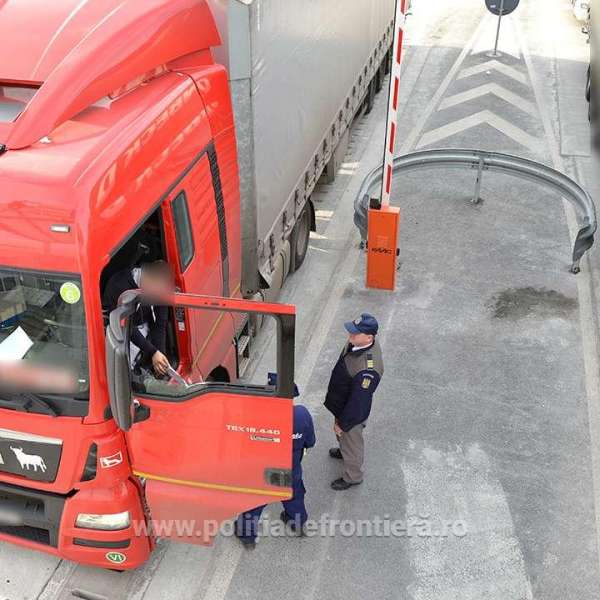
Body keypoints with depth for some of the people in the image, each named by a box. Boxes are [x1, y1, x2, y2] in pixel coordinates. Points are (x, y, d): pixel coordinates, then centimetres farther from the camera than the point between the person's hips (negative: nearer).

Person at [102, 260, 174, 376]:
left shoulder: (160, 285, -18)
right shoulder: (120, 284, -33)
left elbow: (160, 323, -13)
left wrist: (160, 353, -23)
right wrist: (153, 352, -34)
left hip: (142, 325, 4)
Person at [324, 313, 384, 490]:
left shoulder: (368, 369, -43)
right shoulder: (357, 342, -17)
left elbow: (358, 401, -31)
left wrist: (343, 423, -16)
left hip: (353, 412, -7)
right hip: (341, 403, 8)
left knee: (351, 442, 20)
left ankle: (352, 477, 47)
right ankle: (343, 451, 66)